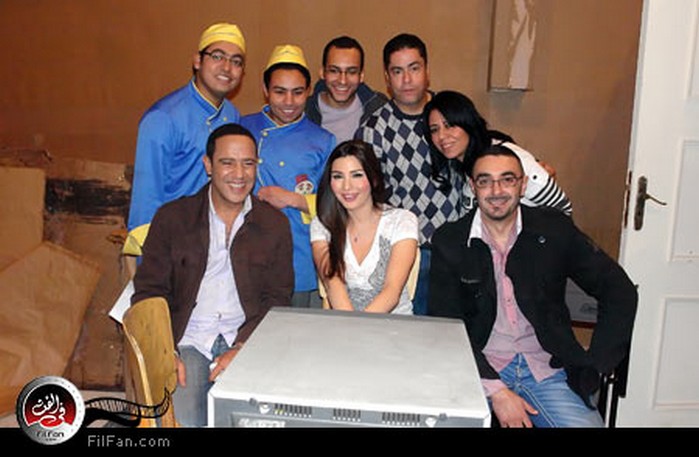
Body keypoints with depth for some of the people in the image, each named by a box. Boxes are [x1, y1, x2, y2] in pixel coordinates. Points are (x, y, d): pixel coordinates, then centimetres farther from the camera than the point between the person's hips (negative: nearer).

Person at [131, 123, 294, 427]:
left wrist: (241, 349, -10)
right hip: (187, 343, 0)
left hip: (248, 344, 1)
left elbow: (278, 300, 6)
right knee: (180, 420, -24)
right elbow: (148, 292, 5)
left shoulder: (275, 224, 8)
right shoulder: (172, 217, 7)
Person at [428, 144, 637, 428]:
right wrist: (495, 391, -14)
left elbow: (619, 291, 6)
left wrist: (595, 365, -1)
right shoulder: (449, 241, -1)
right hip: (479, 368, 0)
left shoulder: (554, 229, 1)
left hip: (547, 369, 1)